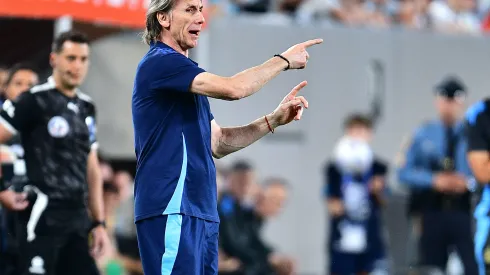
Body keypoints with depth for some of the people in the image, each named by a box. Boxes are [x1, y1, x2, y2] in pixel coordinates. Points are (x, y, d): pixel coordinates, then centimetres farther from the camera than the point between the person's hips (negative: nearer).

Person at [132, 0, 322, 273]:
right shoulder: (159, 62, -9)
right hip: (172, 211, -9)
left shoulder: (185, 75, 21)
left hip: (202, 214, 10)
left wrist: (274, 120, 10)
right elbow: (232, 88, -20)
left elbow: (216, 143, 20)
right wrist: (283, 60, -6)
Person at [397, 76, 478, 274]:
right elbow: (404, 172, 4)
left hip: (465, 209, -2)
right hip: (433, 212, 2)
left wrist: (469, 182, -16)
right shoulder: (424, 134, 9)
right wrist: (434, 180, -11)